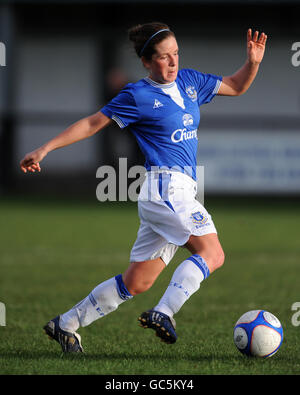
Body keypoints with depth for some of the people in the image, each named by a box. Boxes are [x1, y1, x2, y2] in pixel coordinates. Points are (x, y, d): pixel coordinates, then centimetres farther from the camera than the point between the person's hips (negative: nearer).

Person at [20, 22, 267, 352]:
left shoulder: (189, 82, 15)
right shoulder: (138, 96, -3)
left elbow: (236, 87, 25)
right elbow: (93, 123, 1)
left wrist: (253, 62, 6)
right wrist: (45, 149, -1)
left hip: (179, 192, 7)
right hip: (165, 186, -7)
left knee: (137, 282, 9)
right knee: (212, 253, -23)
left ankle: (65, 325, 16)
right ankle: (164, 314, -29)